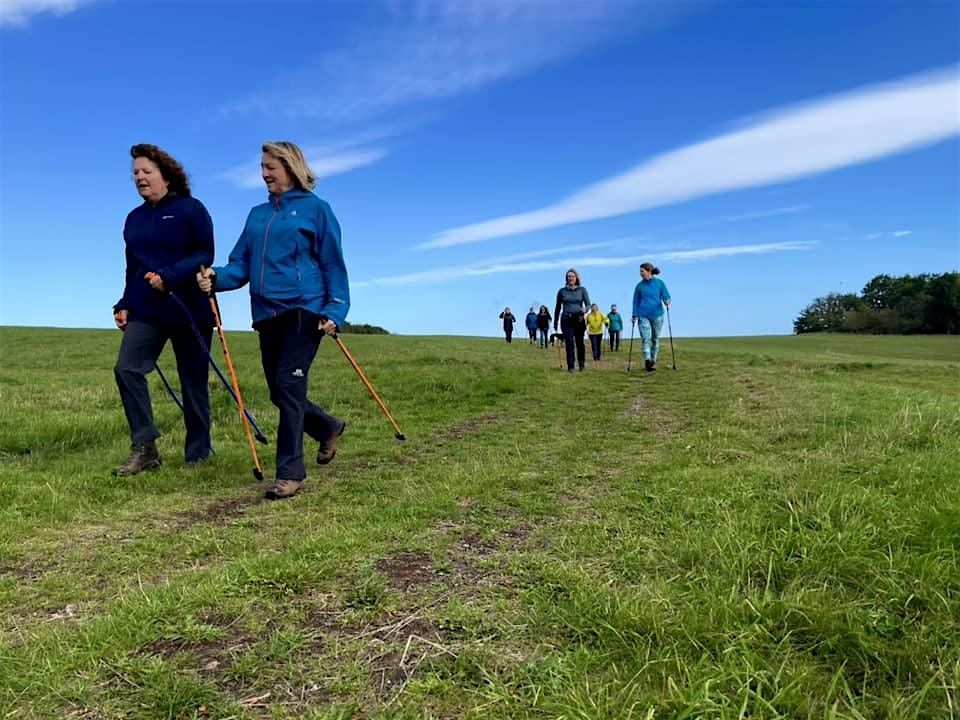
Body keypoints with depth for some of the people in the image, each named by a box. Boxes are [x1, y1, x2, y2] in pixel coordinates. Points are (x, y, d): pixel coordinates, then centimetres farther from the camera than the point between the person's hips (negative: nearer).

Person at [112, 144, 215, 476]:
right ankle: (144, 448, -6)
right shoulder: (134, 218, 16)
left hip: (190, 309, -5)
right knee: (126, 368, -13)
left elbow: (205, 254, -11)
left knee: (193, 383, 2)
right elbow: (133, 268, 21)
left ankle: (197, 455, 14)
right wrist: (125, 305, 9)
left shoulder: (191, 208, -2)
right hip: (146, 310, 5)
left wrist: (168, 277, -23)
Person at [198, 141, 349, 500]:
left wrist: (335, 311, -12)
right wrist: (217, 277, -8)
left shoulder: (314, 208, 1)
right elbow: (241, 265, 14)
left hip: (303, 309, -6)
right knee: (279, 393, 10)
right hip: (267, 313, 7)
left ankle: (290, 472, -3)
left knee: (288, 386, -12)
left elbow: (333, 264, -2)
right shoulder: (257, 214, 17)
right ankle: (328, 428, 35)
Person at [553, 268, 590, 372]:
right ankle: (570, 367, -5)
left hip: (579, 319, 0)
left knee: (579, 343, 5)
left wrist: (585, 309, -21)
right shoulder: (562, 291, 7)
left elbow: (588, 304, 2)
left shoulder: (582, 290, 6)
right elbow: (558, 308, 15)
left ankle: (581, 363, 26)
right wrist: (555, 322, 17)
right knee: (569, 343, -9)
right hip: (566, 320, 0)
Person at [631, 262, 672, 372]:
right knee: (646, 338, -15)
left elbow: (666, 296, 4)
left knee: (655, 339, 8)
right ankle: (647, 360, -27)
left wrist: (667, 301, -19)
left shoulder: (659, 283, 3)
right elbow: (636, 301, 10)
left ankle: (653, 361, 18)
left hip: (657, 315, 0)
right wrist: (635, 315, 4)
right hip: (643, 316, 0)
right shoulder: (639, 285, 6)